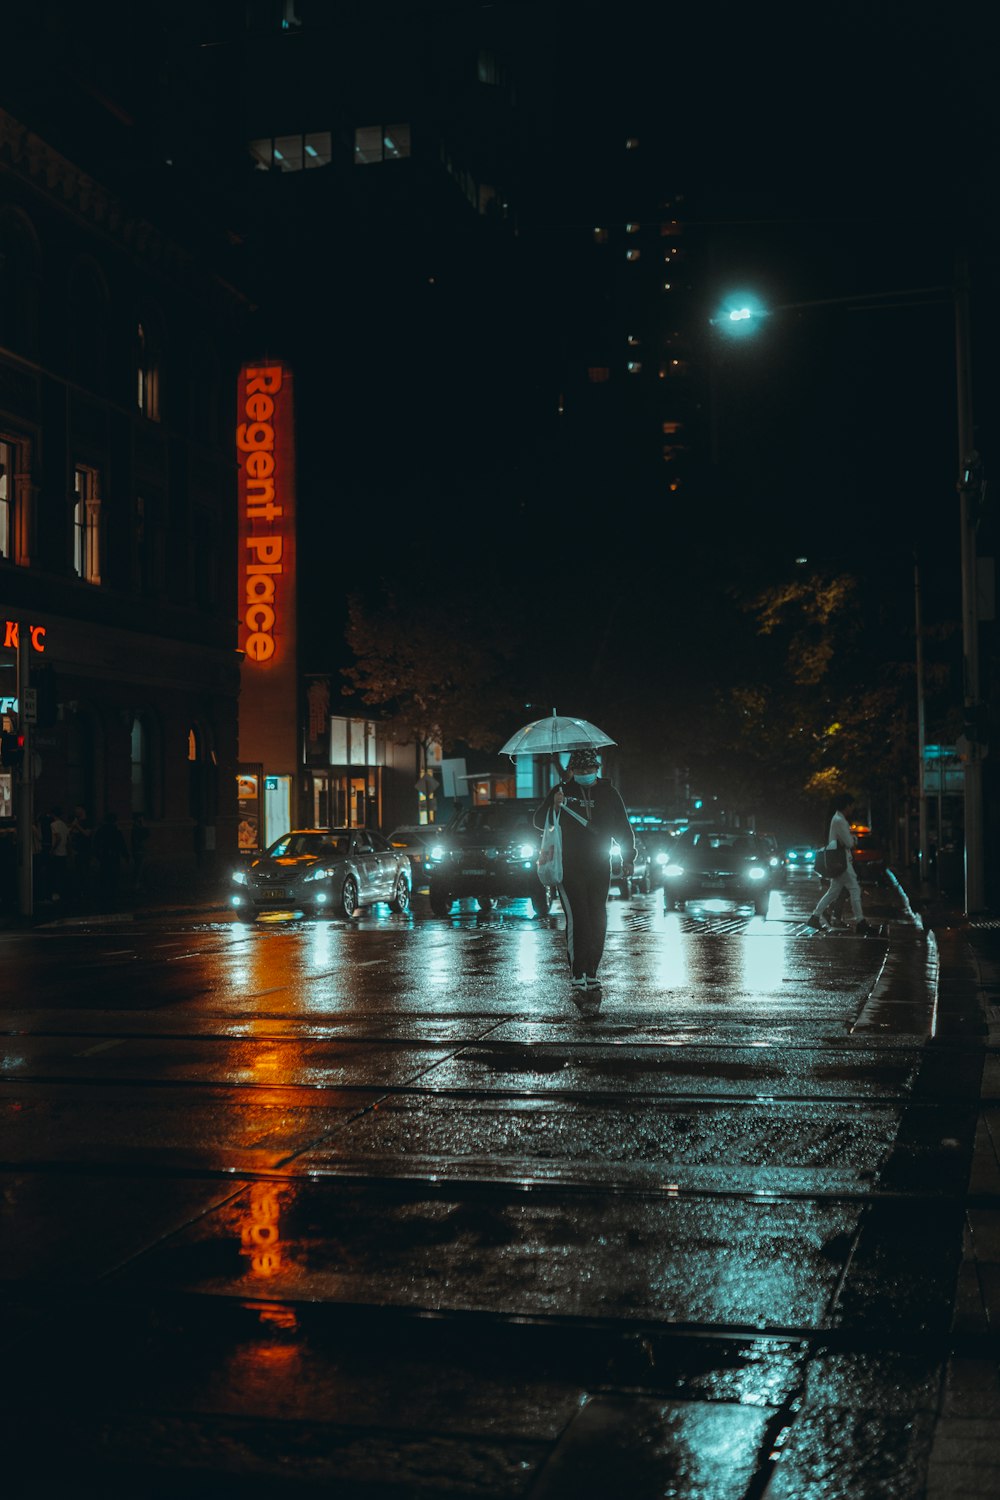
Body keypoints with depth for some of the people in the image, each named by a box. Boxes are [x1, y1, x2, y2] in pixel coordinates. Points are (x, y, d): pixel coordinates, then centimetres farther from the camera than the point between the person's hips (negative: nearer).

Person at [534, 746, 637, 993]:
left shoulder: (607, 792, 8)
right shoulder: (563, 791, 2)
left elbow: (623, 826, 13)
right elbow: (539, 822, -2)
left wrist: (628, 858, 8)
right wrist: (554, 807, -22)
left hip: (599, 868, 3)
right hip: (568, 868, -3)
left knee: (598, 921, 4)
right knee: (577, 918, -12)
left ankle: (591, 972, 14)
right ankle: (577, 973, -9)